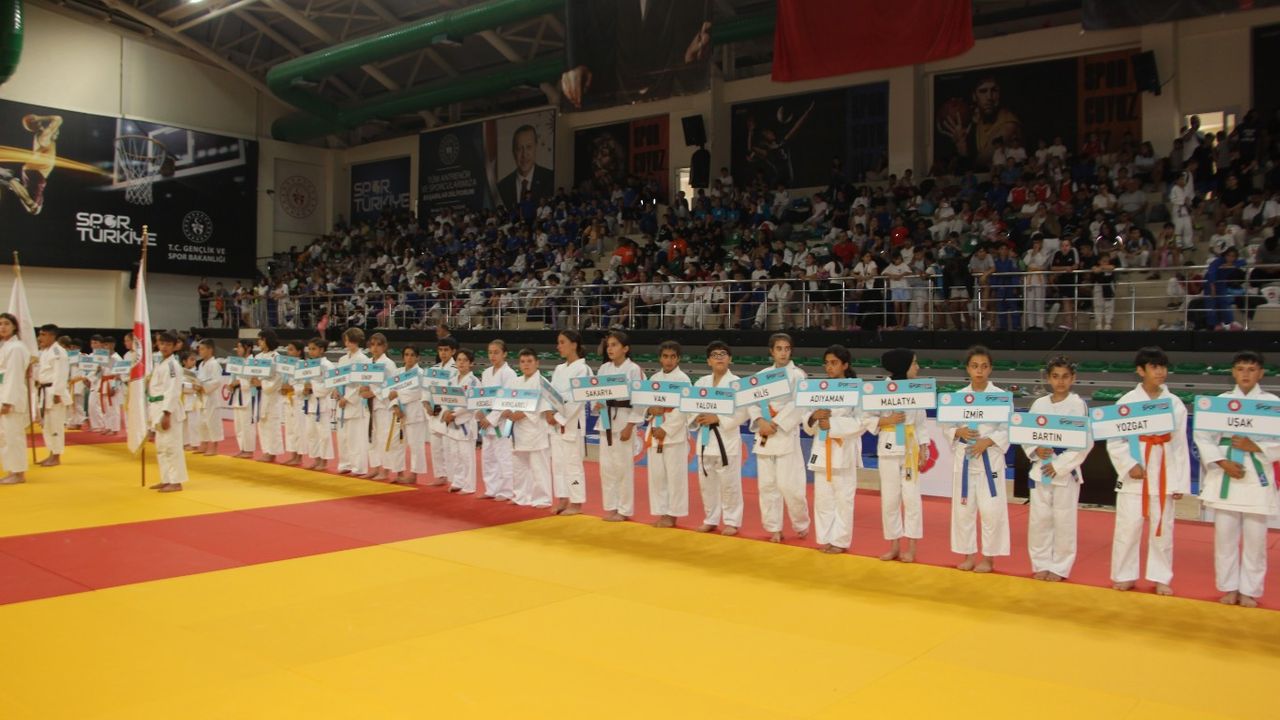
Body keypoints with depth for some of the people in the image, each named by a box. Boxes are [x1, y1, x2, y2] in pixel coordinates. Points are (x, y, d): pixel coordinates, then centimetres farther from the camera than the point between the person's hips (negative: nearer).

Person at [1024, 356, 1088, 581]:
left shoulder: (1078, 405, -7)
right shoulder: (1039, 404, 4)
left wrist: (1059, 465, -15)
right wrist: (1035, 450, -12)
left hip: (1066, 472, -3)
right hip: (1040, 470, 3)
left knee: (1063, 522, 4)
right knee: (1039, 520, 8)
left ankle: (1059, 568, 18)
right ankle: (1042, 564, 22)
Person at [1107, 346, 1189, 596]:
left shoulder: (1175, 404, 3)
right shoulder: (1127, 401, -4)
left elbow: (1181, 445, 4)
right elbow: (1114, 441, -3)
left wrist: (1181, 482, 3)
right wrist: (1129, 465, -14)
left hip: (1164, 474, 2)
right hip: (1134, 474, -2)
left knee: (1162, 528, 8)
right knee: (1128, 527, 3)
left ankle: (1161, 578, 22)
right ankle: (1124, 576, 18)